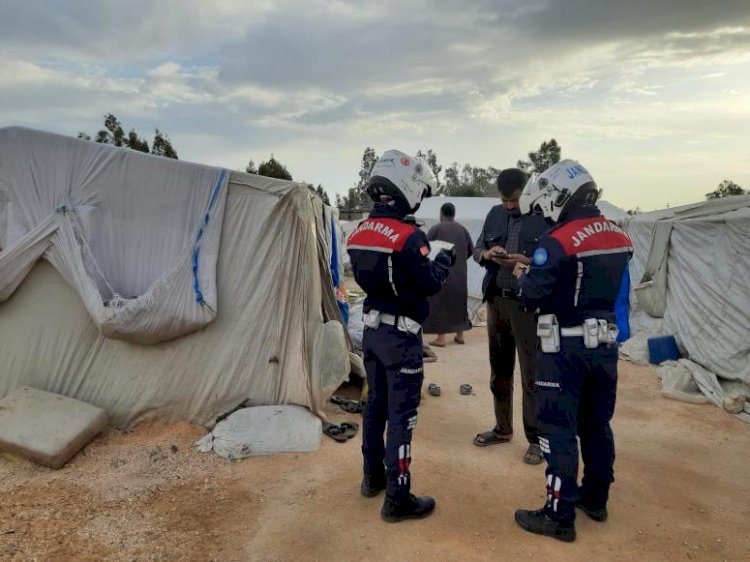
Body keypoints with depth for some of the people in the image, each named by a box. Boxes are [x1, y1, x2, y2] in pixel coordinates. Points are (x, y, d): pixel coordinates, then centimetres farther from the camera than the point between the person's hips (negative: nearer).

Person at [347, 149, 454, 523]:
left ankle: (373, 476, 35)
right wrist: (444, 259, 3)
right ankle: (397, 498, 11)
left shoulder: (358, 234, 3)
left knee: (375, 404, 20)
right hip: (401, 335, -8)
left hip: (372, 329, 8)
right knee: (401, 415, 1)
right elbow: (430, 284, -15)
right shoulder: (409, 237, -21)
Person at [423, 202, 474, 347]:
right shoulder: (462, 229, 6)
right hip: (459, 273, 4)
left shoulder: (436, 228, -7)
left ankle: (441, 338, 0)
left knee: (439, 304, 2)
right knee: (459, 303, 16)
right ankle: (460, 335, 22)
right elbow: (471, 249, 10)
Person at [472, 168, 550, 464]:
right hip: (496, 301, 6)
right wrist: (487, 254, -8)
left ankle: (536, 438, 14)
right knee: (499, 370, 16)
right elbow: (476, 248, 14)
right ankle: (502, 428, 32)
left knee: (532, 374, 1)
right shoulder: (494, 214, 9)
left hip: (528, 305, -6)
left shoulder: (543, 218, -8)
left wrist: (527, 262, -24)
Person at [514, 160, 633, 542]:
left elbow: (532, 296, -18)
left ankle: (559, 516, 12)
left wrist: (524, 277, 4)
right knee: (596, 424, 19)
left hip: (566, 348, -7)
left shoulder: (557, 241, -19)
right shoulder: (619, 238, 5)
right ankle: (595, 498, 35)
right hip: (605, 344, 8)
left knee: (558, 429, 3)